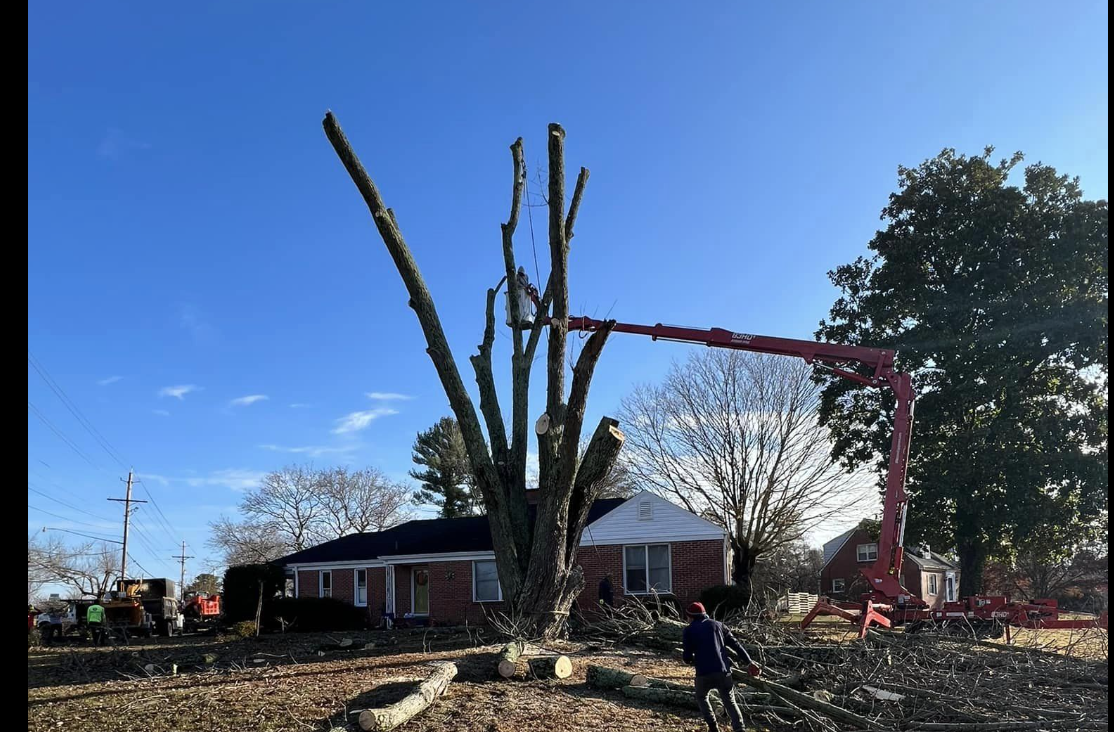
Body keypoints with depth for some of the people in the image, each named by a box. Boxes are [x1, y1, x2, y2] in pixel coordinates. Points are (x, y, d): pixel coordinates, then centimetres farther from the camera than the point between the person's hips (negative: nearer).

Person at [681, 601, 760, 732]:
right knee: (730, 701, 13)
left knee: (701, 698, 23)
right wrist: (749, 661, 12)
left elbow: (687, 658, 5)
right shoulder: (717, 624, 15)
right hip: (723, 671, 2)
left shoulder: (689, 630, 8)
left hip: (704, 673, -2)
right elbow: (735, 644, 10)